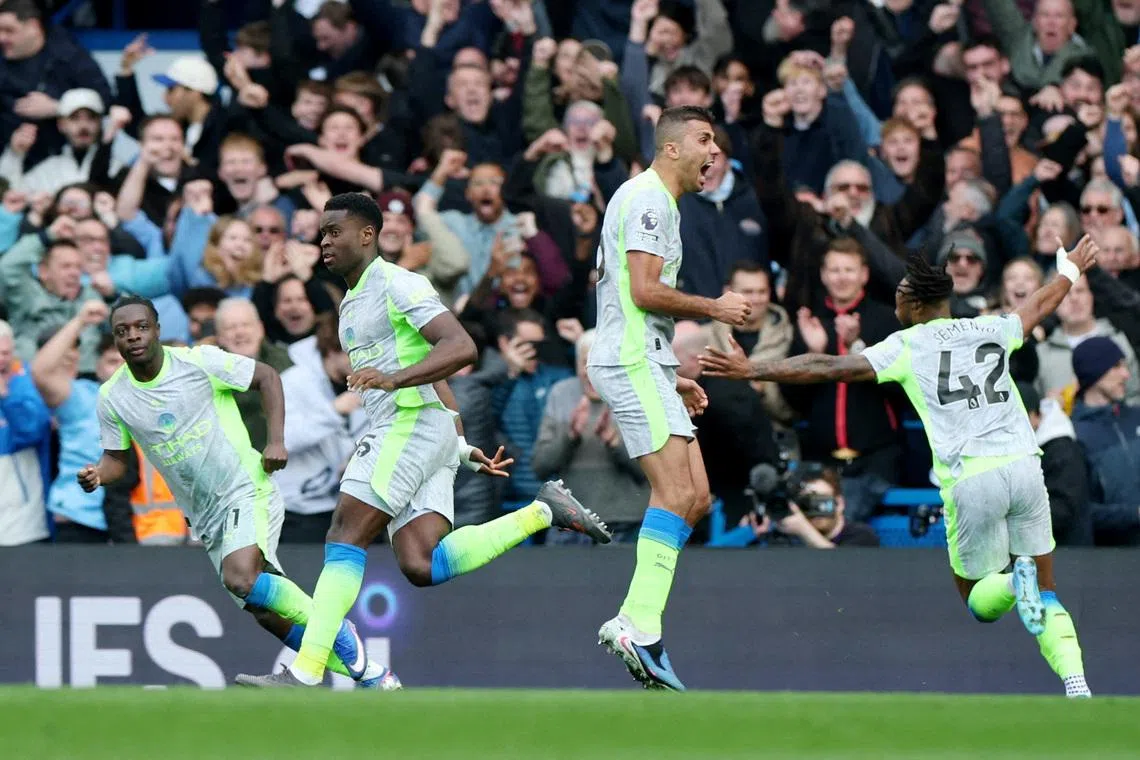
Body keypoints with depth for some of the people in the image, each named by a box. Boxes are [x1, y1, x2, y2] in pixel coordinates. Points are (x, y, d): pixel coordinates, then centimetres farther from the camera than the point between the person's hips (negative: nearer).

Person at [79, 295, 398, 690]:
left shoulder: (199, 361, -11)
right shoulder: (112, 398, 0)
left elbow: (267, 376, 1)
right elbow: (117, 458, 11)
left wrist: (276, 440, -9)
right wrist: (97, 475, -12)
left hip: (248, 491, -5)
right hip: (207, 519, 5)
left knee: (241, 578, -30)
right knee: (267, 612, 0)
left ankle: (334, 630, -10)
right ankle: (370, 675, 13)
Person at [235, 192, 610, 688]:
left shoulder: (397, 285, -6)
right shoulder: (352, 303, 24)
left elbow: (460, 348, -19)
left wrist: (394, 378, -30)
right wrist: (463, 447, 31)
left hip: (414, 424, -9)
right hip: (393, 432, 9)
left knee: (345, 537, -14)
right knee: (421, 567, -6)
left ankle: (306, 672, -19)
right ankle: (542, 513, 5)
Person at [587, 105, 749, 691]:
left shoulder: (659, 203, 23)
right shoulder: (647, 199, -9)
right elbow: (644, 291, -19)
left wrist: (672, 379, 26)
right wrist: (714, 309, -8)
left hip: (646, 365, 10)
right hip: (632, 362, -10)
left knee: (695, 498, 5)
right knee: (675, 494, -18)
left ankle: (633, 623, 2)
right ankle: (640, 629, -24)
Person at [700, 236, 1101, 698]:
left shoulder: (907, 347, 4)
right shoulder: (992, 330, 16)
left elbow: (829, 368, 1)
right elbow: (1040, 306, 38)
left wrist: (754, 370, 4)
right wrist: (1069, 271, 59)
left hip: (971, 479, -3)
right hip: (1024, 464, 3)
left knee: (980, 601, 13)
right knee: (1046, 594, 11)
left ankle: (1014, 583, -22)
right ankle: (1075, 682, -12)